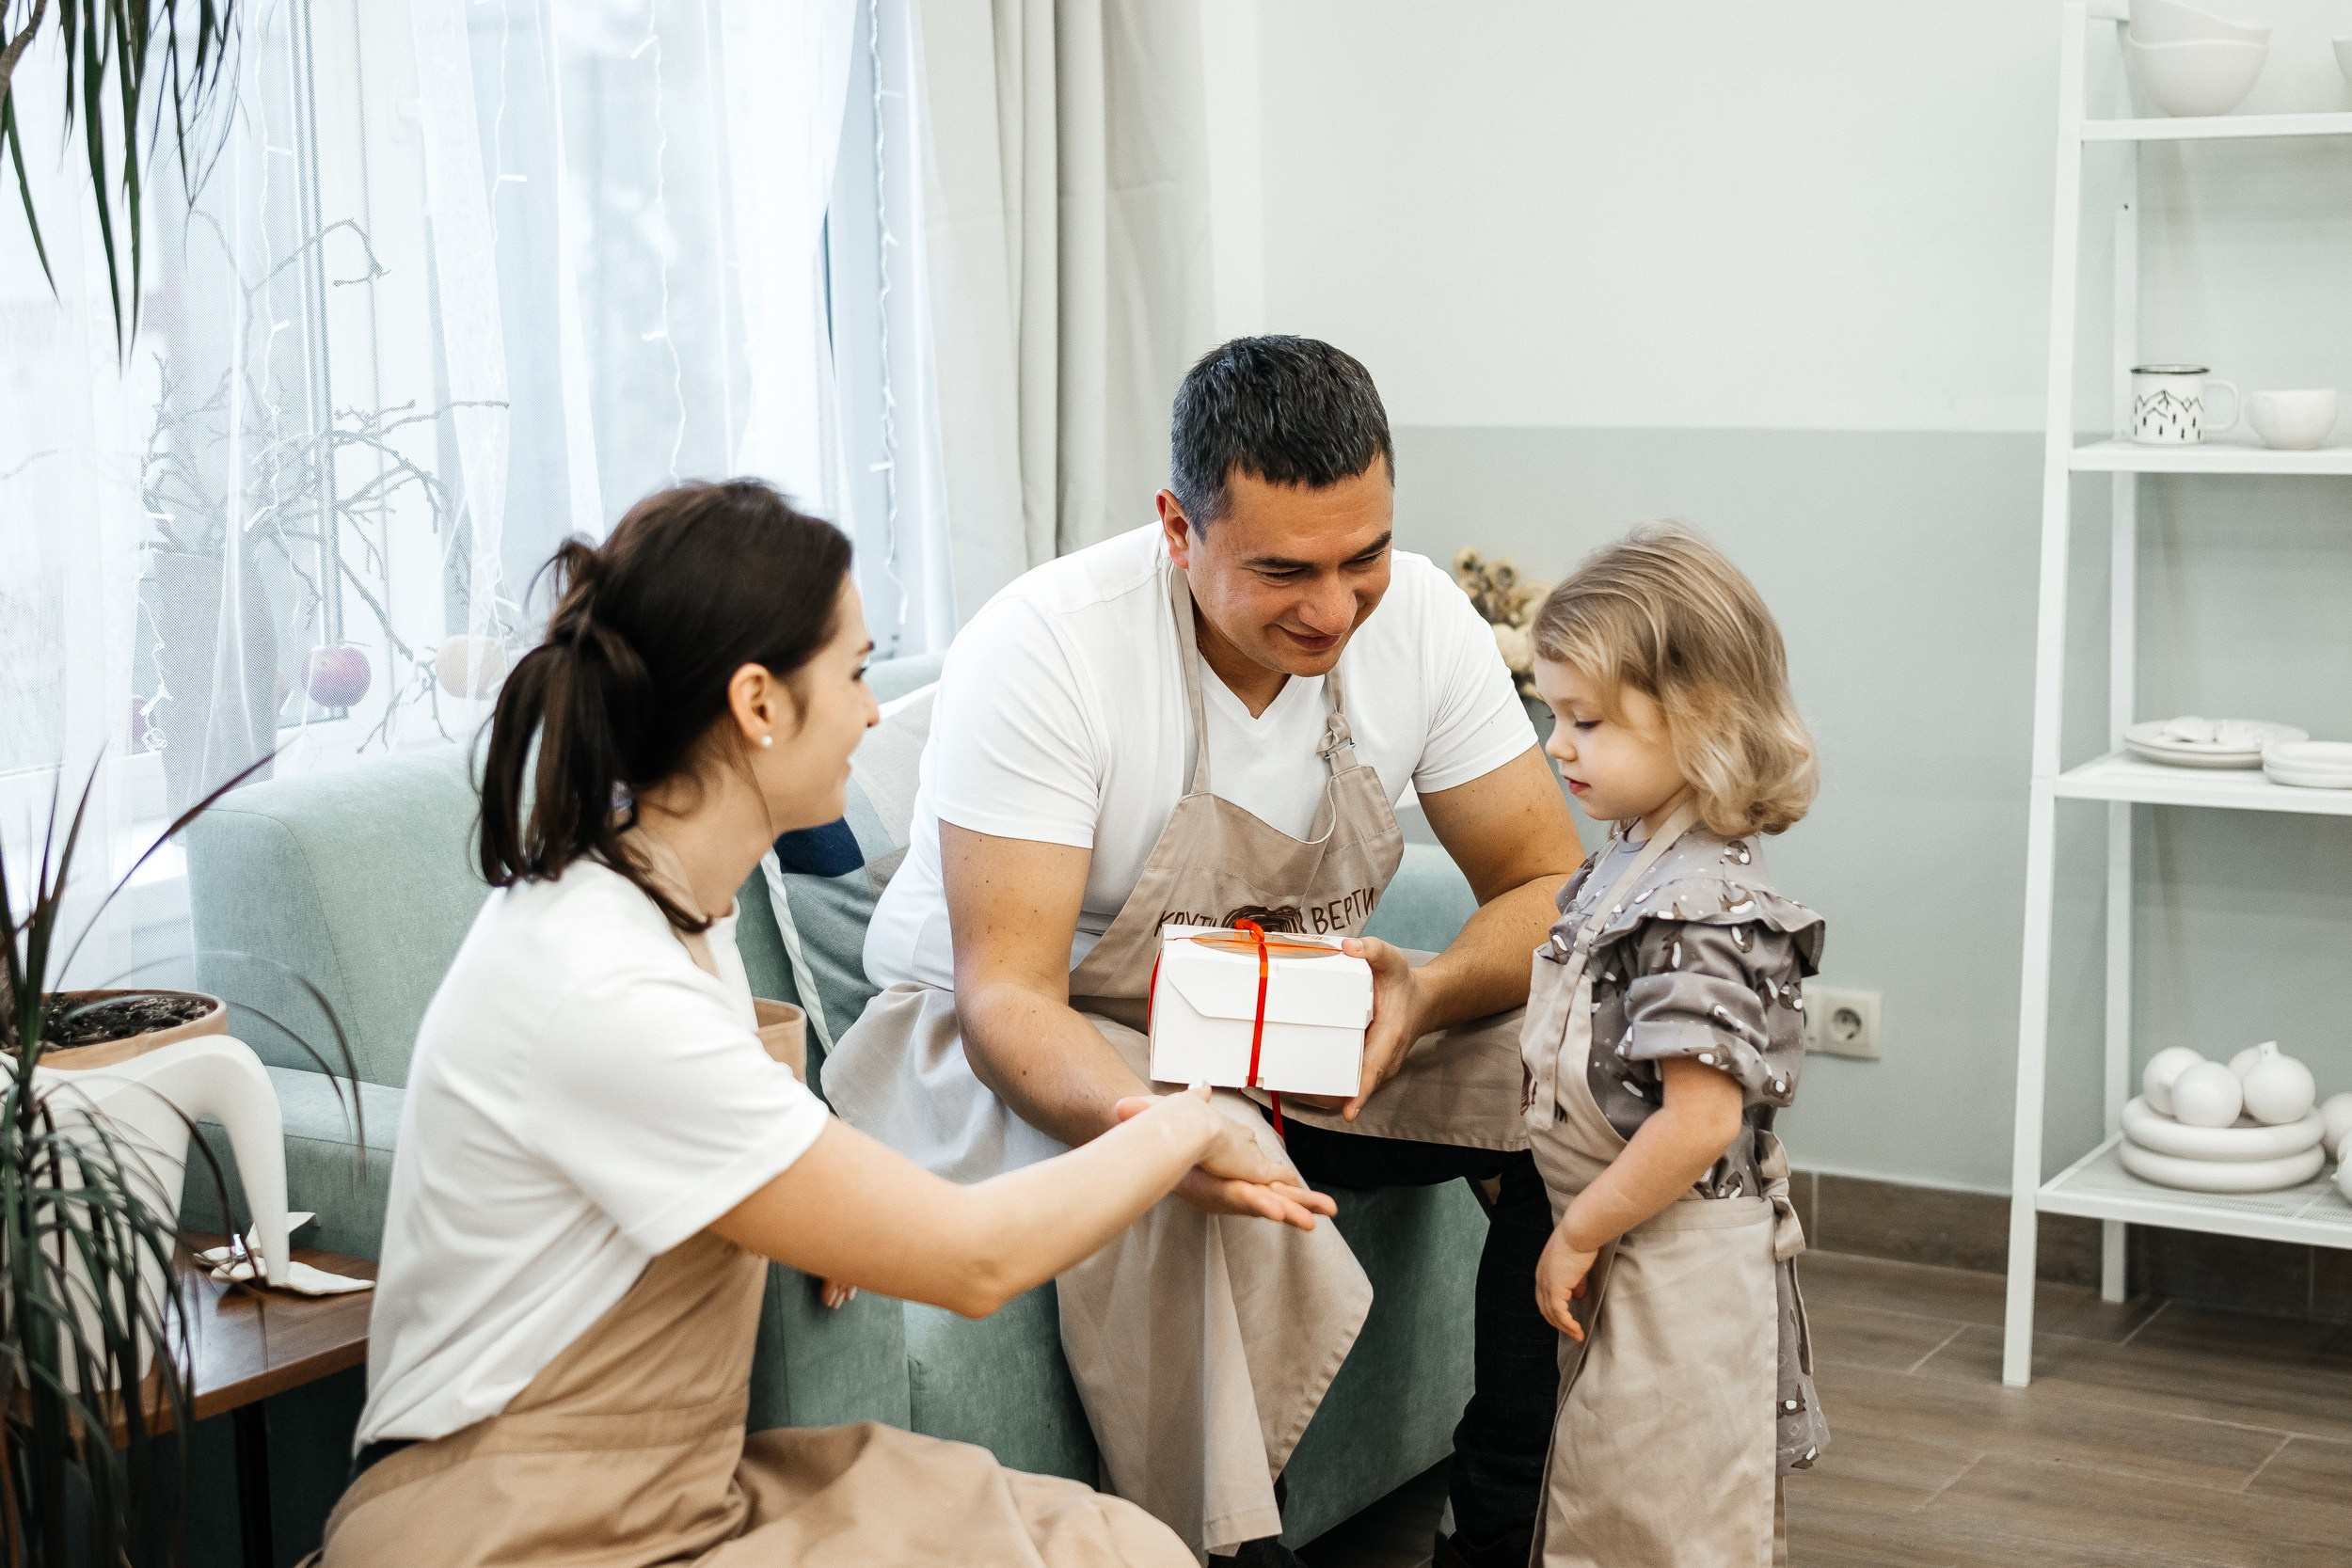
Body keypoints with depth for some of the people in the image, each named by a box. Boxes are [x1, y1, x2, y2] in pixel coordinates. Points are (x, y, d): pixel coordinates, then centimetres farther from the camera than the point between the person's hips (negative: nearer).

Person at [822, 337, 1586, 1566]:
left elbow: (1551, 889, -9)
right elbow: (1008, 994, -29)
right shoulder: (1040, 648, -27)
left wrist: (1421, 993, -32)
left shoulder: (1417, 617, -12)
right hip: (1022, 1044, -5)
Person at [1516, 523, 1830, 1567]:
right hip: (1631, 1268, 10)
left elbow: (1700, 1120, -26)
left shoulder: (1700, 905, -24)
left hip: (1679, 1274, -10)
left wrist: (1577, 1235, -17)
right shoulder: (1631, 862, 6)